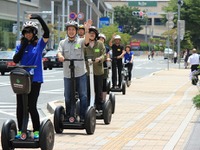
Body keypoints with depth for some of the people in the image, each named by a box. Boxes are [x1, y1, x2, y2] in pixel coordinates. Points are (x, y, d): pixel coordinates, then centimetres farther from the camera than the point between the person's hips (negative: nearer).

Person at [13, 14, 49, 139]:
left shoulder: (39, 44, 2)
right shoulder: (20, 46, 9)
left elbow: (47, 33, -13)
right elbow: (15, 60, -2)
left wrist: (39, 18, -19)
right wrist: (23, 46, -10)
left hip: (35, 79, -3)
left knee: (32, 106, -5)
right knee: (20, 107, 5)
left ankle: (36, 131, 7)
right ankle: (20, 130, 15)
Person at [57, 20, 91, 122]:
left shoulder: (80, 41, 6)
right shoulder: (63, 43, 10)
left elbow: (87, 40, -15)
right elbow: (59, 52, -3)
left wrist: (86, 30, -32)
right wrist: (60, 56, -28)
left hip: (80, 73, -1)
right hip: (67, 74, 1)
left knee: (83, 95, -3)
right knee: (68, 97, 6)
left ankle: (83, 117, 2)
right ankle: (68, 116, 18)